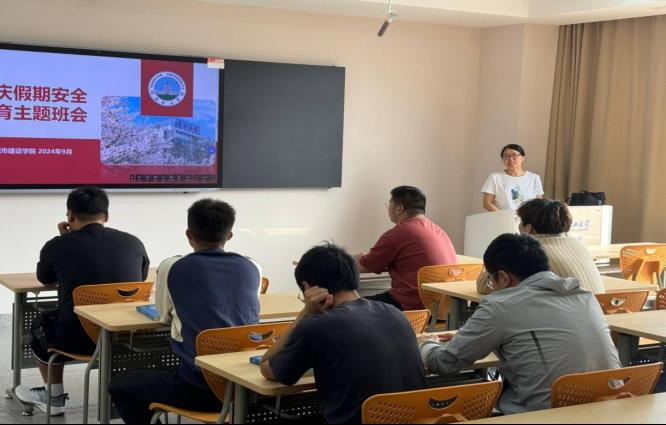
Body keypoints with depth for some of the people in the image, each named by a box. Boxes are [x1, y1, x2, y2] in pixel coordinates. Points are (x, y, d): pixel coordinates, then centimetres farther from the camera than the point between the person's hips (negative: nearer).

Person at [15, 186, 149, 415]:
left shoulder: (57, 246, -4)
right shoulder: (133, 243, 1)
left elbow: (45, 279, 17)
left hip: (79, 338, -2)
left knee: (42, 324, 30)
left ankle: (55, 398, 41)